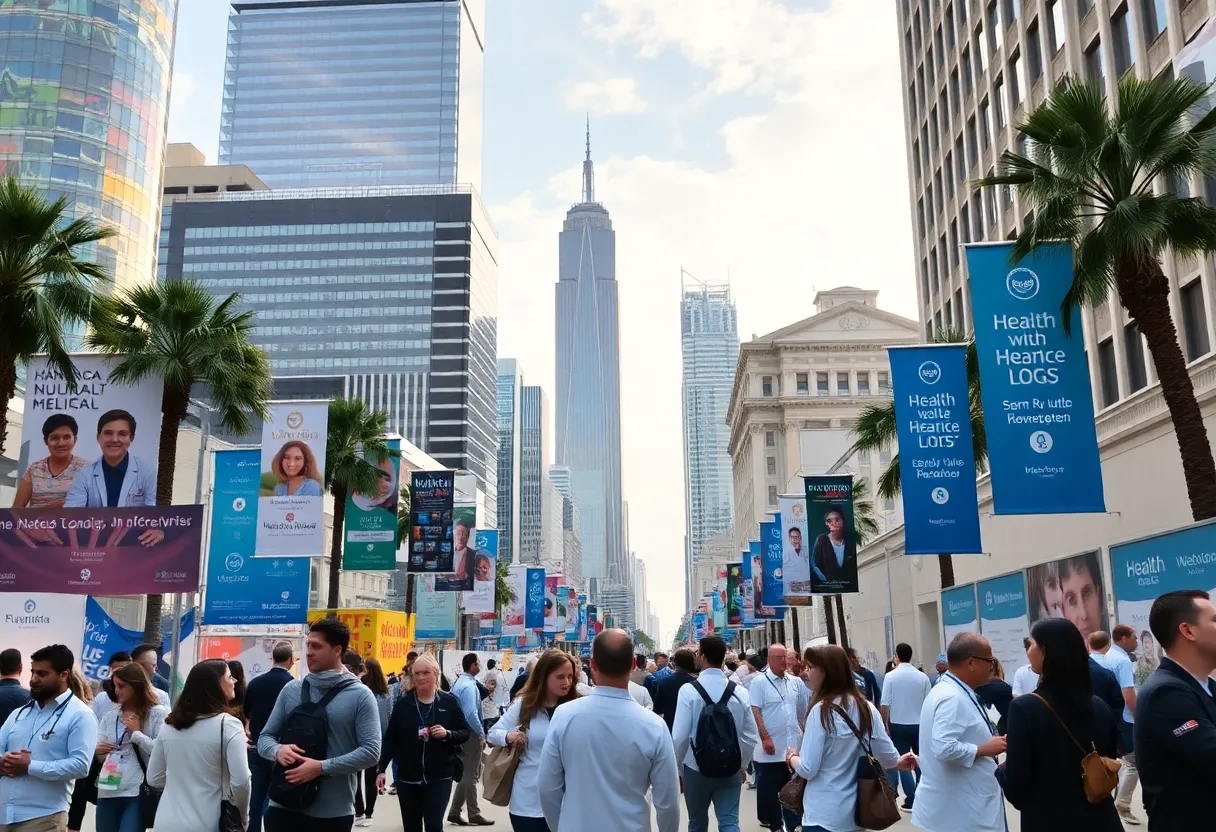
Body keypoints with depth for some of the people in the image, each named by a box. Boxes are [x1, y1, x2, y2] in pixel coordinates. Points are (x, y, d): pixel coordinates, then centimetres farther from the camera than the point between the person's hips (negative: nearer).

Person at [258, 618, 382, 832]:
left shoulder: (360, 695, -5)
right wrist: (278, 750, -14)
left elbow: (371, 751, -12)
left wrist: (321, 768, -21)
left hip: (333, 812, -3)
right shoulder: (291, 689, 6)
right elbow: (265, 737, 10)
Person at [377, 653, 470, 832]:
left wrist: (447, 734, -17)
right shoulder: (403, 704, 0)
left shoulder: (449, 702, -2)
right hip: (408, 777, 2)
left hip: (439, 777, -2)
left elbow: (465, 733, 2)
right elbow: (390, 739, 2)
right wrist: (382, 769, -3)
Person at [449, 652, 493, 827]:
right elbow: (471, 714, -26)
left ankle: (455, 812, 19)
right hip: (471, 734, -9)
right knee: (471, 775, 1)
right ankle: (474, 815, 10)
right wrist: (482, 735, -17)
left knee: (465, 774, 16)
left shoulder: (459, 682, 10)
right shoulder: (469, 686, -20)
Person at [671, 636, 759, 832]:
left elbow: (680, 736, -17)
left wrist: (675, 766, -1)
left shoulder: (688, 690, -15)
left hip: (696, 768, -1)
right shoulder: (740, 692, -5)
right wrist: (742, 765, 15)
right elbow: (751, 736, -1)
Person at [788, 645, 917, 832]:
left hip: (824, 814, -6)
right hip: (856, 811, 7)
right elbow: (888, 757, 4)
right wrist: (898, 762, 27)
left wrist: (791, 757, 3)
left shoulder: (822, 710, -19)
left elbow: (807, 769, -18)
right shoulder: (867, 708, -1)